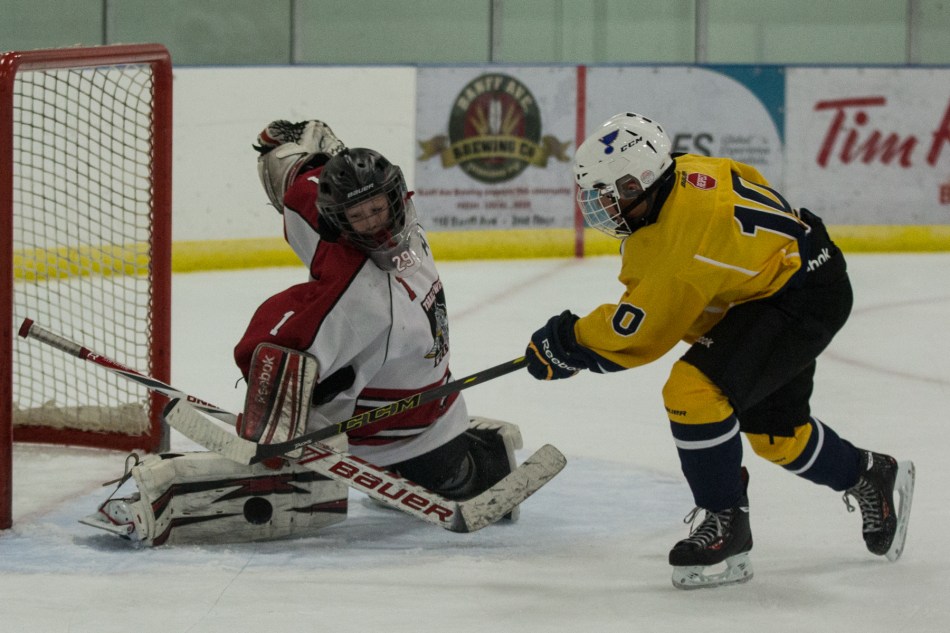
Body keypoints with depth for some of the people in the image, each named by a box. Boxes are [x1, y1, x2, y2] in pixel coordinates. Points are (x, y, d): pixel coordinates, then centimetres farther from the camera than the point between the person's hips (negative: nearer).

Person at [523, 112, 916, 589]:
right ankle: (872, 478, 45)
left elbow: (639, 331, -25)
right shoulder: (681, 173, -6)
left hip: (805, 298, -10)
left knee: (694, 389, -24)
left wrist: (565, 344, -12)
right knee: (774, 433, 21)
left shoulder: (683, 240, -32)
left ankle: (724, 525, -11)